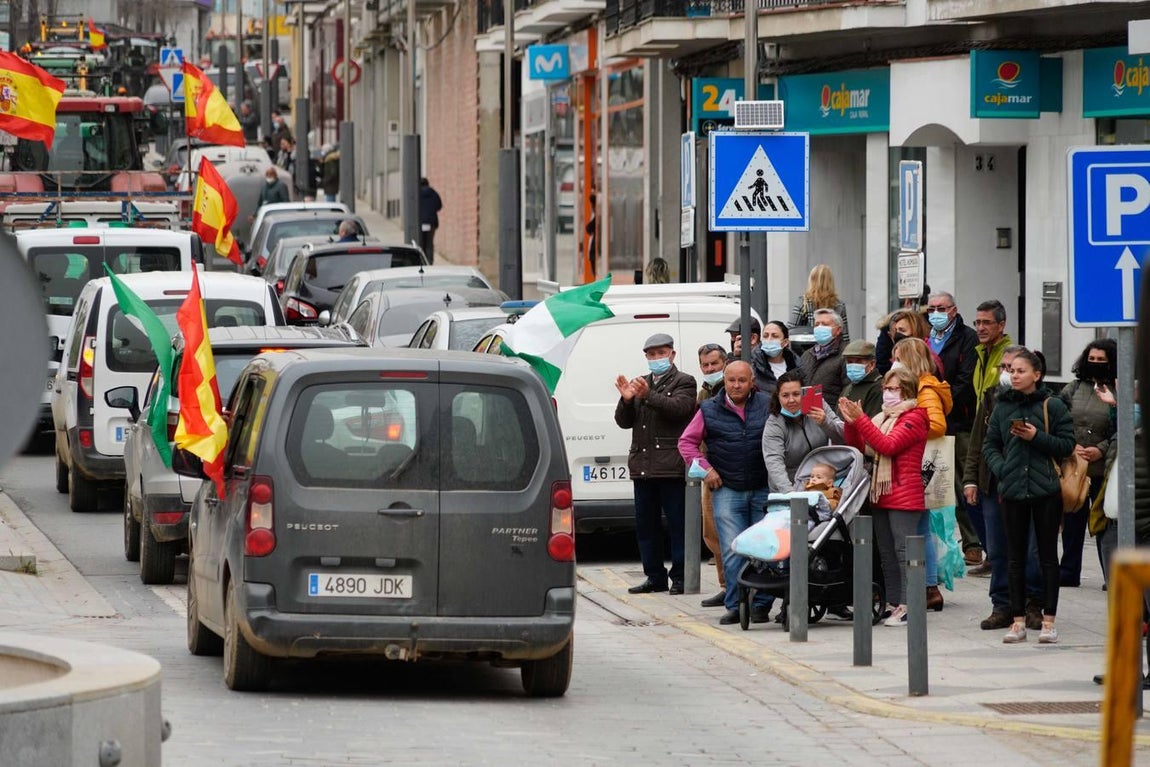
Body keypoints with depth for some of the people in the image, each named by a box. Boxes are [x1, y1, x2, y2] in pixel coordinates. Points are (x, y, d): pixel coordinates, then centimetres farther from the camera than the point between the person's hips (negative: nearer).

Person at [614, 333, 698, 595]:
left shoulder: (684, 383, 2)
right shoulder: (641, 383, 19)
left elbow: (679, 407, -18)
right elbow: (624, 422, 13)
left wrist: (648, 395, -29)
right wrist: (626, 399, -7)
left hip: (672, 467, -6)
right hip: (643, 465, 6)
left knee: (677, 523, -4)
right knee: (645, 524, 8)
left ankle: (679, 576, 0)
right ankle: (655, 576, 14)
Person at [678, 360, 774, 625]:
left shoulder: (767, 406, 3)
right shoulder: (709, 410, 5)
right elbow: (687, 441, 12)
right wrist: (704, 468, 1)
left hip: (764, 491, 0)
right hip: (727, 491, 0)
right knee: (732, 551, -6)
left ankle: (761, 605, 6)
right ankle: (735, 605, -1)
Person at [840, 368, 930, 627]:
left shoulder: (914, 418, -6)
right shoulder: (882, 418, 18)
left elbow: (888, 446, -18)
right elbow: (856, 447, 17)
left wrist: (860, 419, -18)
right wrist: (850, 422, 0)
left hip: (904, 496, -9)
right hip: (880, 496, 9)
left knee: (904, 551, -11)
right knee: (886, 554, 11)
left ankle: (907, 607, -13)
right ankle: (893, 604, 16)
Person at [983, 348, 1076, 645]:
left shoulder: (1053, 406, -3)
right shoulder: (1003, 407, 7)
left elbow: (1067, 444, -4)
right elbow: (989, 444, 12)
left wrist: (1037, 437, -16)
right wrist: (1000, 468, -5)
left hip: (1046, 489, -3)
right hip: (1013, 491, 3)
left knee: (1047, 556, 2)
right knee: (1015, 557, 5)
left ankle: (1048, 620, 7)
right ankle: (1018, 621, 10)